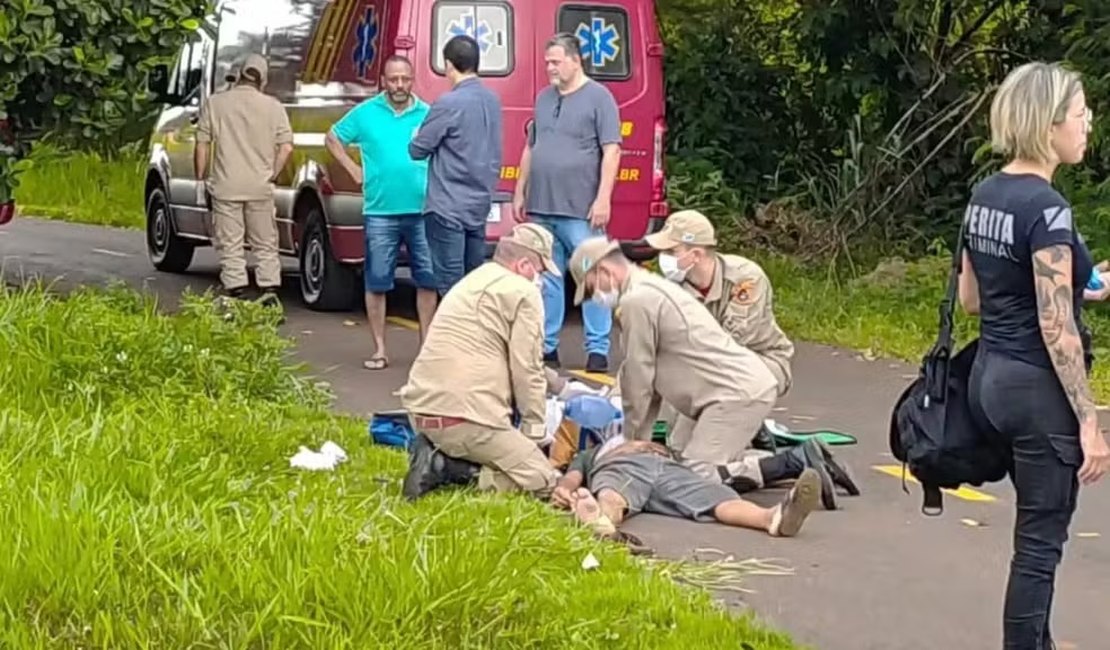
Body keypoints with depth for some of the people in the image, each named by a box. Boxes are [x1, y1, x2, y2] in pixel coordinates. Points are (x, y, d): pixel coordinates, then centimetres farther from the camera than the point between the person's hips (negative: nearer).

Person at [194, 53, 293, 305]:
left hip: (226, 186, -1)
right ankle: (270, 290, 6)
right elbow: (286, 146, -3)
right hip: (261, 188, 1)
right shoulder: (273, 107, 1)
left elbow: (202, 145, 1)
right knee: (265, 244, 12)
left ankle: (235, 292, 1)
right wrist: (272, 175, 8)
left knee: (229, 245, 4)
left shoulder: (215, 103, 0)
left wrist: (201, 179, 9)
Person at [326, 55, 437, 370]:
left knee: (428, 280, 3)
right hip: (380, 212, 0)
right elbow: (333, 138, 15)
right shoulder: (365, 113, 3)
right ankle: (380, 350, 10)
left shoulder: (428, 114, 3)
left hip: (422, 211, 1)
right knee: (377, 282, 2)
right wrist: (354, 170, 7)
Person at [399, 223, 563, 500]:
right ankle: (444, 467, -13)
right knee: (542, 481, -4)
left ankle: (439, 459, 2)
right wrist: (534, 432, 6)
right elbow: (526, 369, -6)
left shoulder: (471, 282, 24)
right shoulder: (522, 292, -4)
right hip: (466, 418, -9)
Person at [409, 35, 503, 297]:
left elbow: (418, 150, -9)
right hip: (479, 205, 8)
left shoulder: (449, 103, -16)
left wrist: (416, 138, 11)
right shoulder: (492, 100, 8)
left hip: (448, 207, -7)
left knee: (451, 284, -4)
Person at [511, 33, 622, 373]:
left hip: (580, 210, -6)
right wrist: (520, 193, 19)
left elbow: (611, 151, -8)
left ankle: (597, 351, 0)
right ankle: (546, 347, 16)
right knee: (546, 280, 9)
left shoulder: (598, 97, -2)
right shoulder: (544, 98, 16)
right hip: (541, 208, 6)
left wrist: (603, 198, -15)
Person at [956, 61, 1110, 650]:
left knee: (1037, 529, 21)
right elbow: (1055, 329, -21)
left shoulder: (985, 194, 7)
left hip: (990, 377, 9)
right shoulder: (1046, 208, -19)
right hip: (1036, 387, -9)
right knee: (1040, 541, 1)